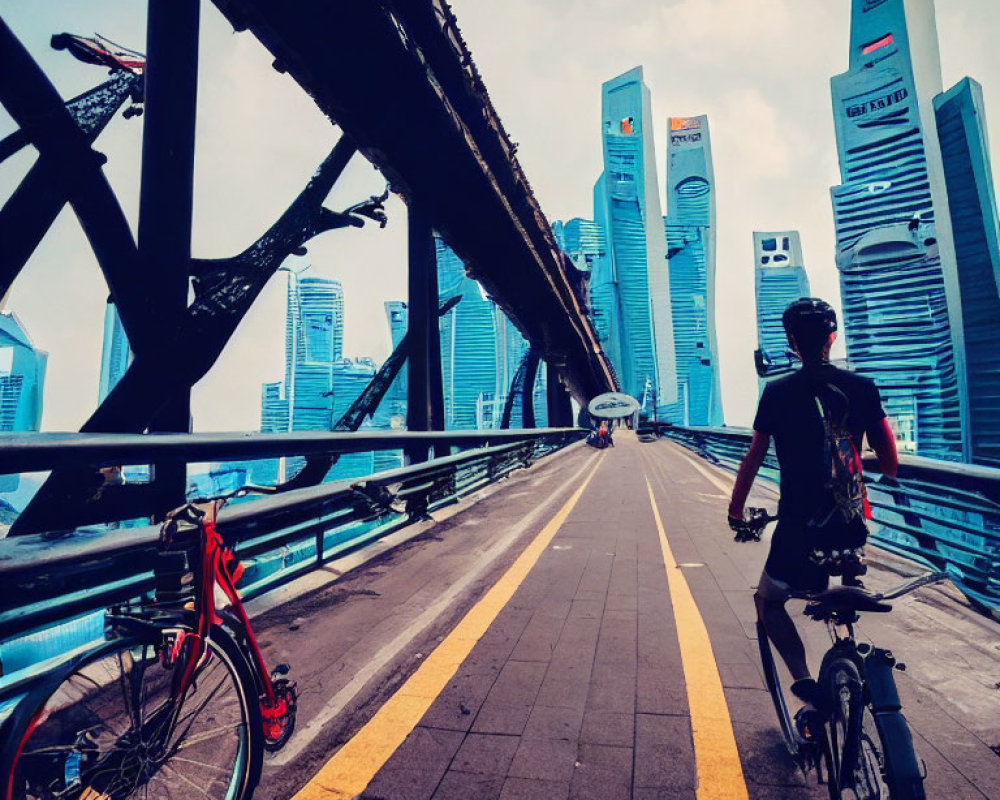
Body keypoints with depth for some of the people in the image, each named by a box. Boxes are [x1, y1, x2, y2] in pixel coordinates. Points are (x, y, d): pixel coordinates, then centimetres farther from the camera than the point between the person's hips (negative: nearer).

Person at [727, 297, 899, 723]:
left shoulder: (777, 392, -7)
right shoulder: (863, 387, -1)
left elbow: (753, 459, -5)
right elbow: (891, 466, 0)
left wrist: (736, 511, 6)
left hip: (799, 525, -3)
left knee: (769, 601, 15)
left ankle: (805, 681, -3)